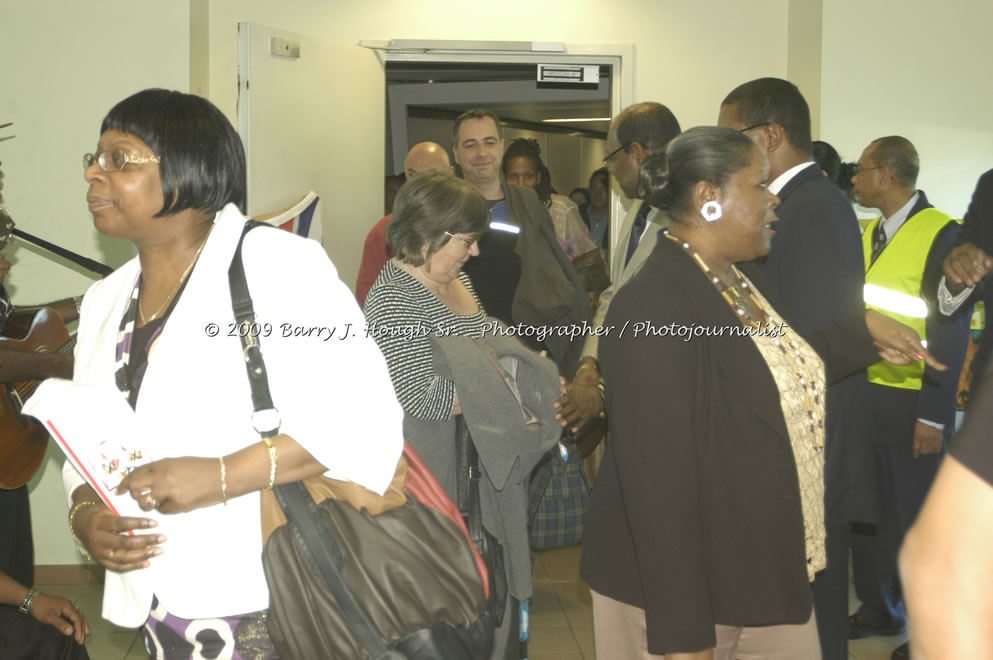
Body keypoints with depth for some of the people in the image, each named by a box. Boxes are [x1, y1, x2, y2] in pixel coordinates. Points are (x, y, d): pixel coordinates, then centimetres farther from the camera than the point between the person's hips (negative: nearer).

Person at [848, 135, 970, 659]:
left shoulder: (941, 234, -13)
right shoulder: (870, 233, 9)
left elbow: (950, 331, -14)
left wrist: (933, 416, -16)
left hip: (910, 404, -6)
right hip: (862, 395, 6)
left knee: (914, 518, 5)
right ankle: (878, 611, 30)